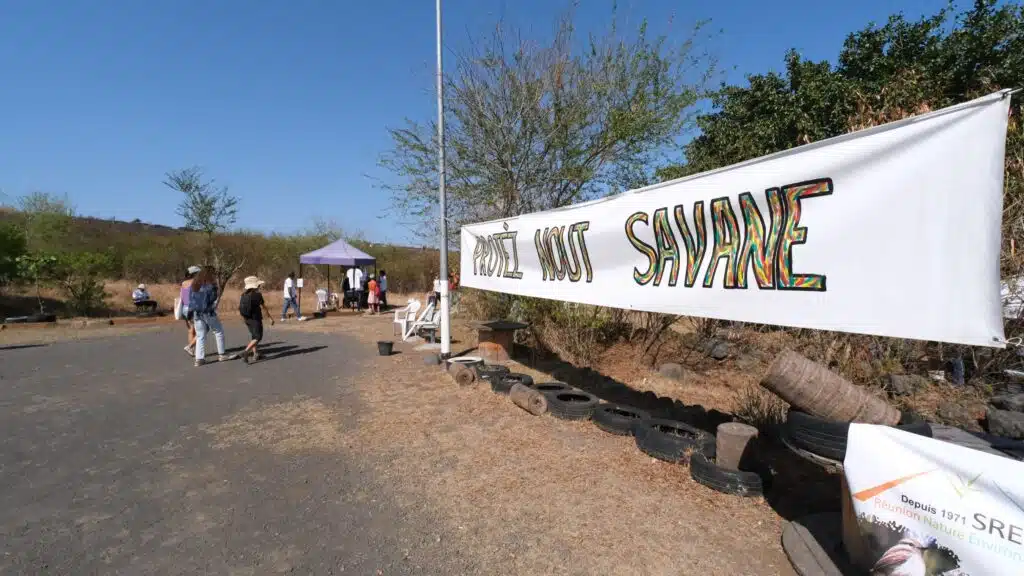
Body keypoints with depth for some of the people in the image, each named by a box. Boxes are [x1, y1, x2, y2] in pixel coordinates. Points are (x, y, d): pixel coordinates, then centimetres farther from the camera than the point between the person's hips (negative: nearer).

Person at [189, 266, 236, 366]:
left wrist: (191, 311, 16)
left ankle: (199, 359, 5)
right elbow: (213, 299, -11)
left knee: (200, 336, 9)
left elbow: (190, 299, 12)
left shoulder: (194, 284, 11)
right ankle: (221, 354, 12)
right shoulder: (210, 284, -9)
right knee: (219, 332, 8)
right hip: (208, 312, -6)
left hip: (196, 313, 6)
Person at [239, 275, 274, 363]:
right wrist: (270, 318, 0)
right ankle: (245, 351, -18)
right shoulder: (257, 295, -15)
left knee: (253, 336, 20)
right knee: (258, 337, -1)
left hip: (247, 319, 7)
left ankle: (255, 354, 21)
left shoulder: (243, 295, 3)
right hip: (256, 319, -7)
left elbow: (239, 308, 7)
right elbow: (264, 307, -9)